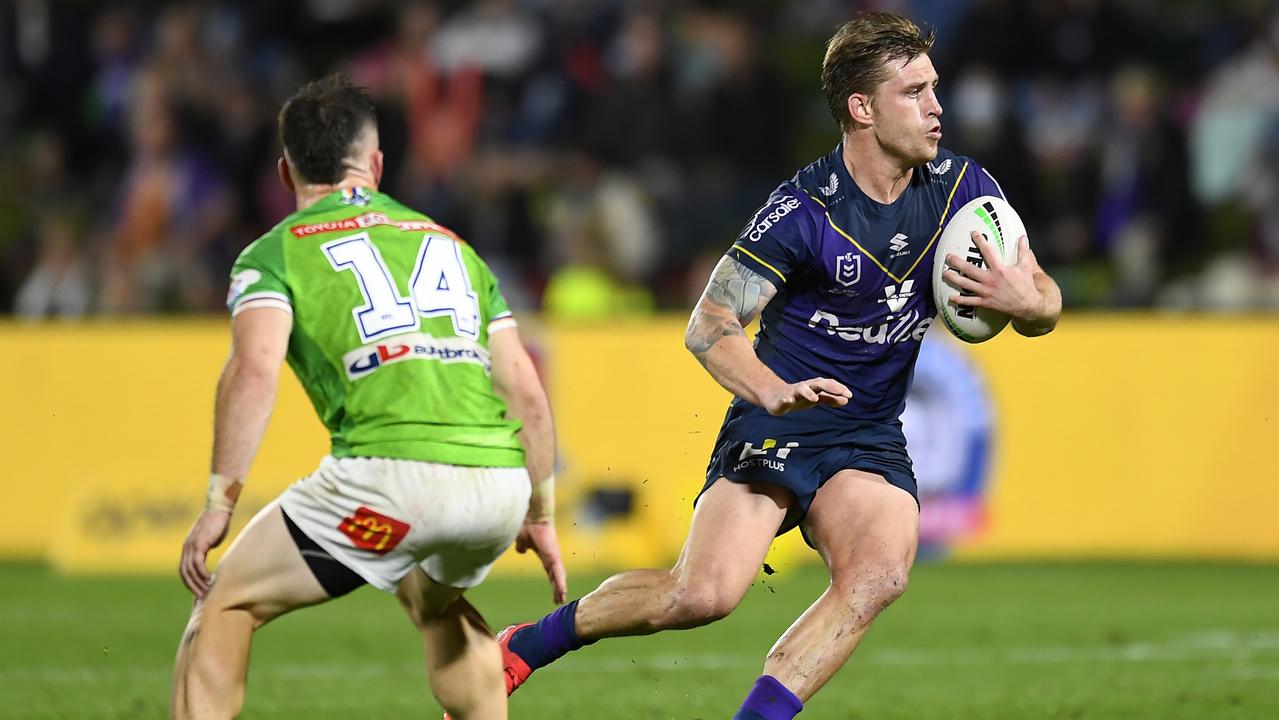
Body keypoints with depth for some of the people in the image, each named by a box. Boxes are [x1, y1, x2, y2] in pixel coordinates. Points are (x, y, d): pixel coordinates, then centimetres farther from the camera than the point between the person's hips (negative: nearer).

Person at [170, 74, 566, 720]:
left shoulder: (276, 253, 12)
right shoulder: (453, 246, 27)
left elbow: (254, 371, -6)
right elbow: (526, 393, 22)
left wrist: (218, 504, -6)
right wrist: (541, 515, 30)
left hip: (390, 470, -5)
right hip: (499, 483, 5)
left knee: (227, 602, 11)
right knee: (432, 598, 37)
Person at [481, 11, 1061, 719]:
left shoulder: (960, 186, -2)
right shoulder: (804, 210, -16)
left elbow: (1043, 305, 5)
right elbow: (709, 326, -15)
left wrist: (1025, 300, -20)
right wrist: (774, 392, -34)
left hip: (871, 441, 4)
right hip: (774, 425, -4)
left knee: (879, 573, -27)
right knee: (704, 592, -21)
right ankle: (527, 644, 2)